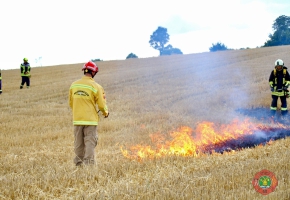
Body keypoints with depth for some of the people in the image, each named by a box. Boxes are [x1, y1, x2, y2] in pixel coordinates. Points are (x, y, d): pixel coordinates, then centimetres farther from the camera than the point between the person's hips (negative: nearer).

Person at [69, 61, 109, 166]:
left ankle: (78, 163, 20)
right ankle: (89, 164, -2)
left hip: (77, 119, 4)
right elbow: (101, 105, -6)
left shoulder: (73, 85, 3)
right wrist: (106, 113, 15)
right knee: (90, 143, 1)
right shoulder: (96, 87, -10)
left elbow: (71, 103, 13)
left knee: (78, 143, 13)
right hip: (90, 120, -4)